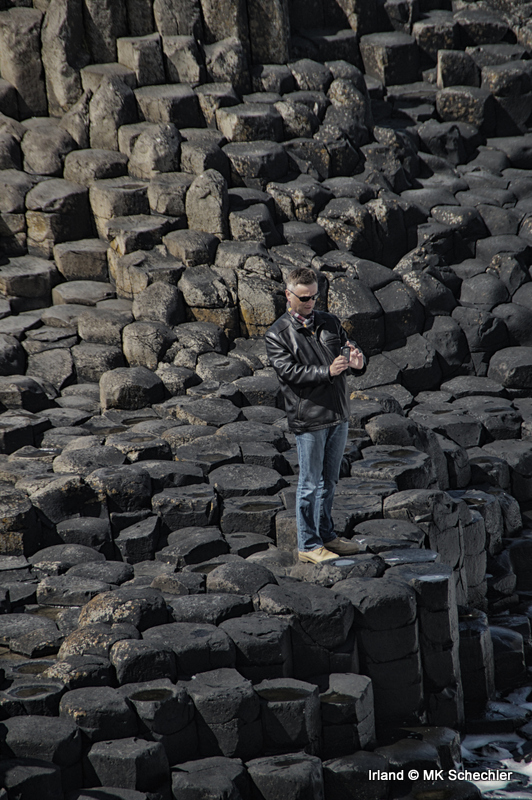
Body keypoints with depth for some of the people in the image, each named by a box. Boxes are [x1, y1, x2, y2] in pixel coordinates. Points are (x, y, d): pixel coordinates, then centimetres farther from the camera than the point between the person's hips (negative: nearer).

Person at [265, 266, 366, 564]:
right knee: (311, 483, 0)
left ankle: (326, 535, 28)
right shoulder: (278, 335, -6)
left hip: (338, 415, 6)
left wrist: (357, 360, -13)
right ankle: (308, 545, 9)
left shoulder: (330, 322, 11)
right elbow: (290, 371, -15)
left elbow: (349, 347, 12)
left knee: (330, 481, 16)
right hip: (308, 418, -6)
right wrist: (327, 372, -27)